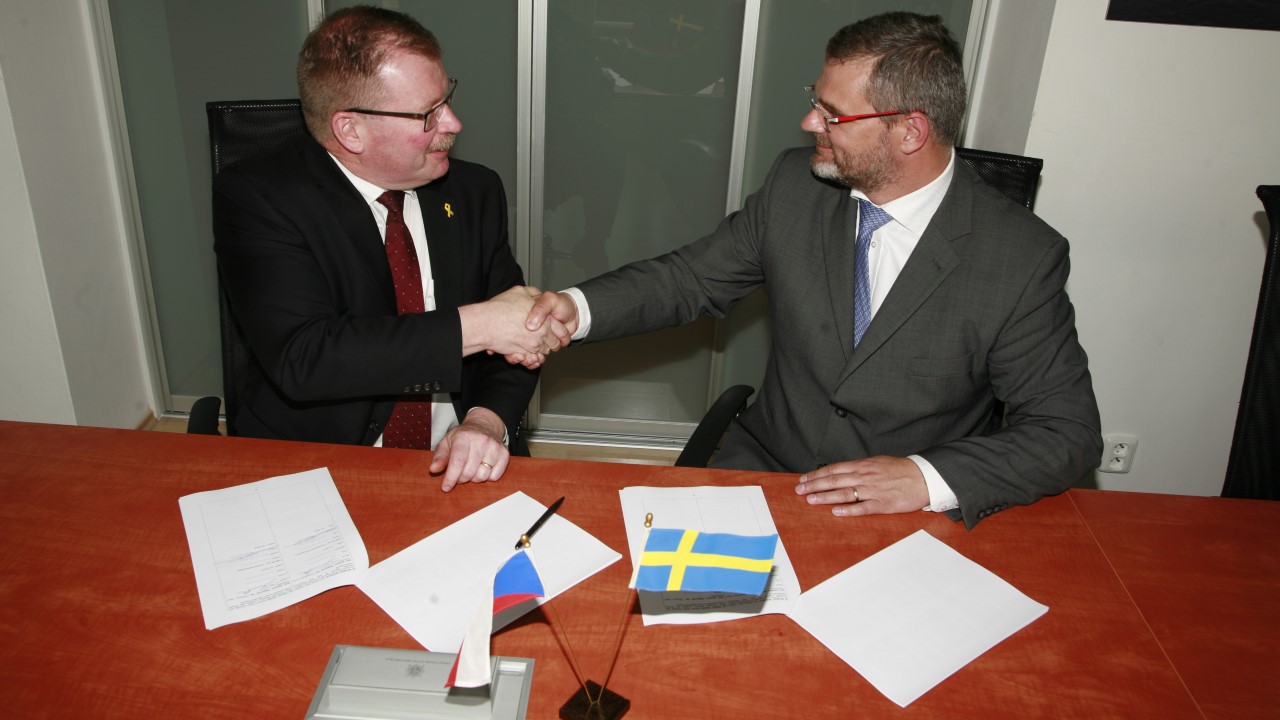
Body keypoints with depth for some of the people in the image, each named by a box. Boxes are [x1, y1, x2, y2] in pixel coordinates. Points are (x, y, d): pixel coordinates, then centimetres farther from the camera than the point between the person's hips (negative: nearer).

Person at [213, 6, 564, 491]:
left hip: (456, 470, 1)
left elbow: (515, 330, 3)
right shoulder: (255, 197, -11)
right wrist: (474, 325, -26)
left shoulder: (474, 192, 2)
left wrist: (488, 420, -17)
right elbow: (300, 358, -24)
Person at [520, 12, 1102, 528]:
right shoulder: (794, 185, -3)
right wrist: (576, 307, -14)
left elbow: (1069, 431, -10)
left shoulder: (1023, 257, -15)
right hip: (763, 469, 2)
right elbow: (689, 278, 3)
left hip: (910, 516, -1)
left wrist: (927, 477, -25)